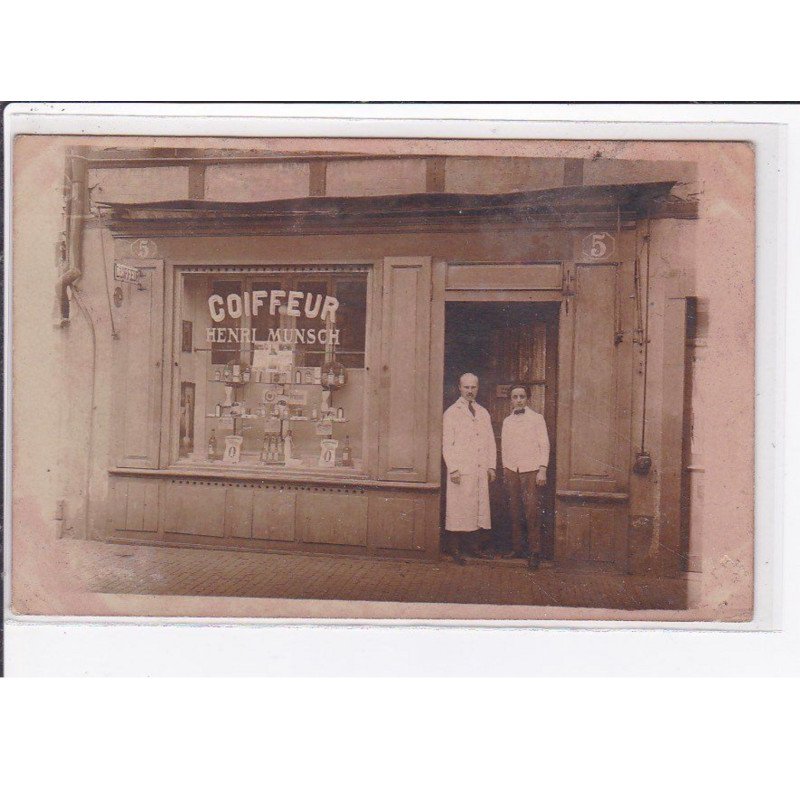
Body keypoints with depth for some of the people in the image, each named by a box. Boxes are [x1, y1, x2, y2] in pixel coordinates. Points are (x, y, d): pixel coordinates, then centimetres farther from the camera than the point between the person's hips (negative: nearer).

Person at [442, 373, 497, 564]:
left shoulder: (483, 413, 18)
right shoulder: (451, 413, 2)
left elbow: (491, 441, 18)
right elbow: (447, 443, -3)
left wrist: (491, 466, 9)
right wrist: (453, 469, -12)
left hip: (481, 471, 5)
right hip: (460, 471, -5)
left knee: (478, 508, 6)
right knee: (457, 509, -5)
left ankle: (471, 545, 16)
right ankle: (454, 549, 2)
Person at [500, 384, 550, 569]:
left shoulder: (536, 418, 3)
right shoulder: (507, 421, 14)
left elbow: (544, 445, 0)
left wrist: (542, 470, -8)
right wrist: (505, 468, 12)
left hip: (530, 470, -4)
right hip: (511, 470, 4)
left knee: (531, 511, -9)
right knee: (514, 511, 4)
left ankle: (534, 552, -4)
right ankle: (517, 548, 13)